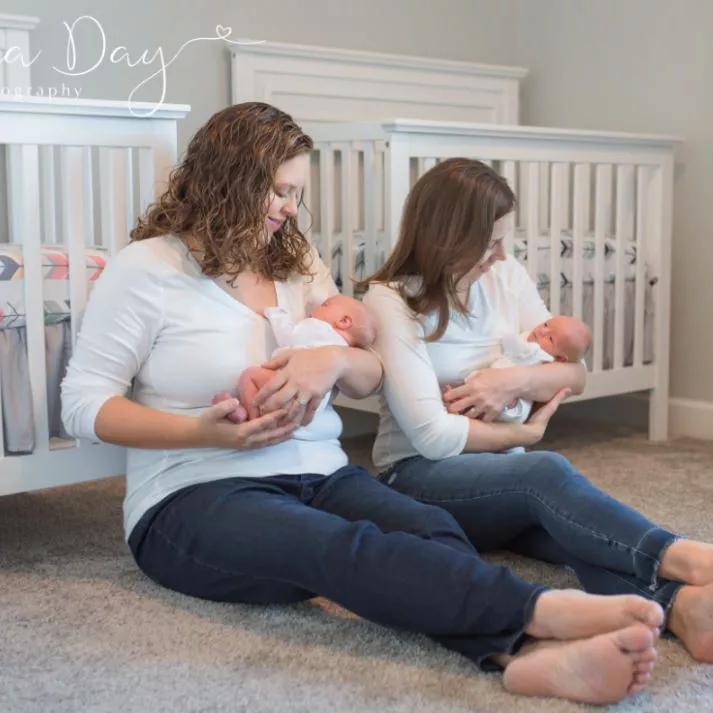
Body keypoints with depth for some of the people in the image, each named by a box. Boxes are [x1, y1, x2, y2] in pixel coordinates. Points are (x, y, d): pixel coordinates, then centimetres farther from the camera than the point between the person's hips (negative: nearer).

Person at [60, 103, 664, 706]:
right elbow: (83, 404, -4)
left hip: (318, 475, 5)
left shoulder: (297, 264, 17)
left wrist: (334, 359, -11)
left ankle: (522, 652, -57)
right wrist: (206, 432, -18)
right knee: (346, 548, -37)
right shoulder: (146, 268, 0)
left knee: (430, 528, -30)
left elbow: (371, 378, 15)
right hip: (195, 497, -5)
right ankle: (543, 608, -53)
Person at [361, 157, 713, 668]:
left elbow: (575, 375, 7)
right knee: (547, 473, -36)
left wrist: (516, 381, -14)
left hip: (503, 472, 5)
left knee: (558, 504, -32)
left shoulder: (507, 277, 7)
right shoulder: (390, 300, -12)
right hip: (421, 479, -4)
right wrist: (526, 435, -7)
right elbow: (431, 435, -19)